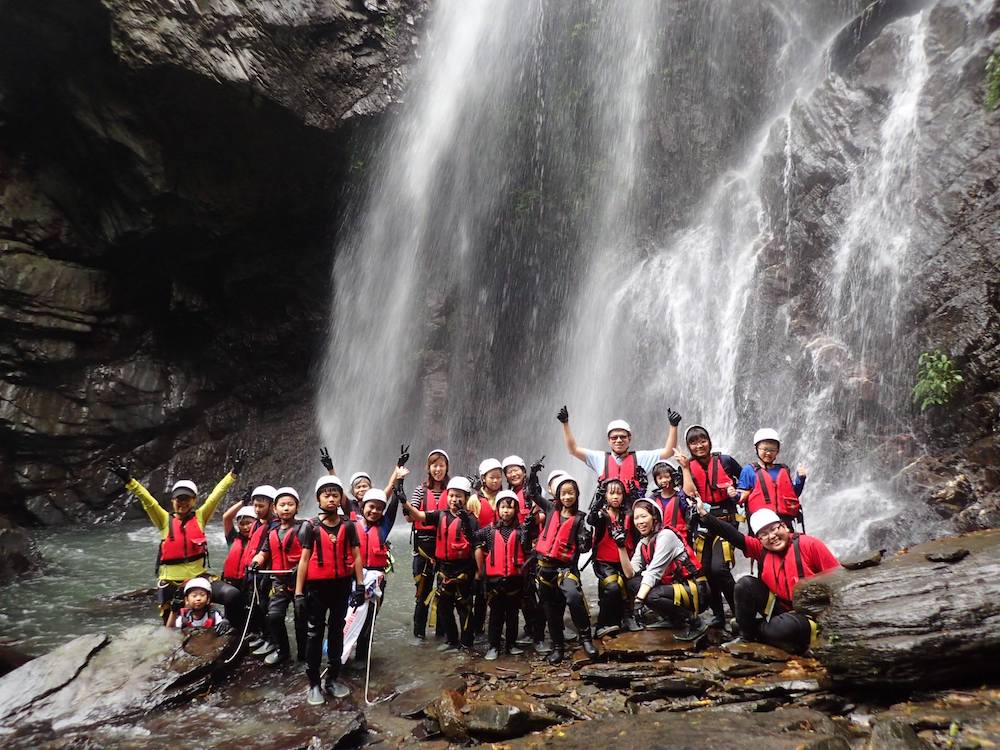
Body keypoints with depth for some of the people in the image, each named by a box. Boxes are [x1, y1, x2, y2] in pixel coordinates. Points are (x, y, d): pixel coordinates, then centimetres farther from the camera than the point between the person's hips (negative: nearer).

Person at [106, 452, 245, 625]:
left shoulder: (200, 517, 3)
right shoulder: (165, 520, 2)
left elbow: (216, 495, -4)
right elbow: (147, 500, -9)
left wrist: (234, 473, -11)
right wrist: (129, 480, -20)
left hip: (199, 578, -1)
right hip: (171, 583, 1)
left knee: (232, 595, -23)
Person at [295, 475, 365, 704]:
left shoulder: (348, 526, 1)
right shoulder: (311, 526, -4)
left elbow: (356, 557, 1)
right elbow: (304, 560, -5)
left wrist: (360, 586, -5)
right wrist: (299, 592, -8)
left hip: (342, 584, 2)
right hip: (317, 586, -2)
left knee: (337, 631, 12)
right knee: (314, 633, 5)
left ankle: (333, 679, 26)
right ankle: (314, 684, 15)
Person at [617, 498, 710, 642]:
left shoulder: (666, 535, -15)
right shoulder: (642, 543, 8)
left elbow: (653, 572, -24)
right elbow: (631, 574, -3)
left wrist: (639, 599, -31)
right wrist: (621, 547, -12)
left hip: (695, 590, -8)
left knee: (651, 596, -29)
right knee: (632, 583, 1)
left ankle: (696, 623, -6)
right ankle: (676, 619, 8)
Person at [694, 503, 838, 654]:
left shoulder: (809, 544, -13)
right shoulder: (761, 549, -2)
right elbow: (734, 537, -14)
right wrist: (706, 516, -24)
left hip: (808, 615, -4)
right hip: (780, 608, 4)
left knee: (787, 626, -36)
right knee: (746, 584, -13)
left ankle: (757, 630, -2)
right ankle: (745, 635, 0)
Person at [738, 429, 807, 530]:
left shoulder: (783, 470, 16)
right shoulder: (749, 470, 3)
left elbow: (794, 494, 20)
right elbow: (743, 495, 1)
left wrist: (800, 478, 7)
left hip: (785, 521, 4)